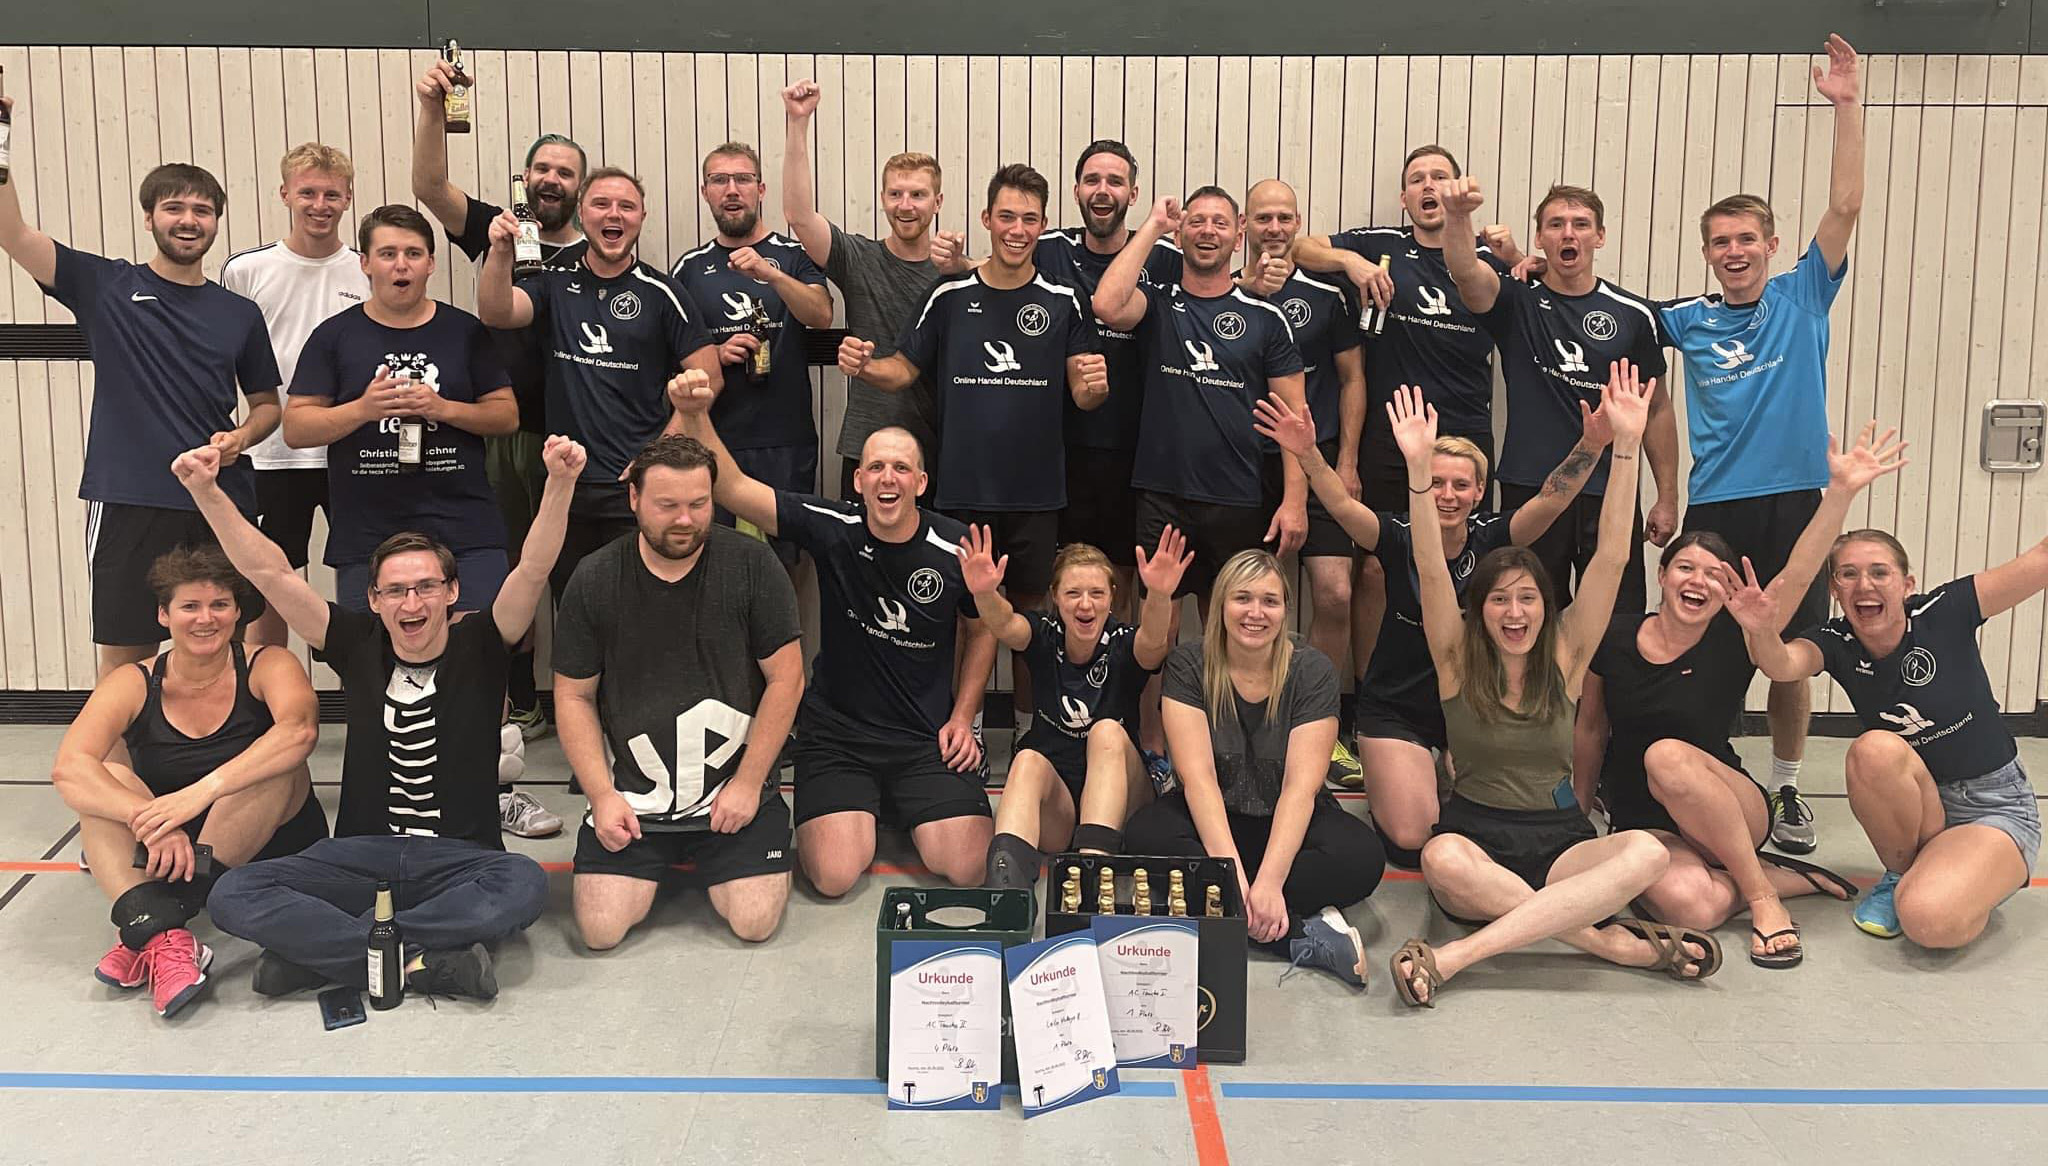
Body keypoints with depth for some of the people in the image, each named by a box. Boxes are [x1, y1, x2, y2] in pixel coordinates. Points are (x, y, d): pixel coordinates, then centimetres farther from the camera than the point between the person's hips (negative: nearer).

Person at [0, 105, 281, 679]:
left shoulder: (240, 314, 10)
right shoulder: (107, 286, 3)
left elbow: (267, 404, 18)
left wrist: (242, 437, -4)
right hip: (128, 503, -2)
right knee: (125, 656, 4)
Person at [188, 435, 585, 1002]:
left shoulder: (477, 647, 2)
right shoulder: (358, 646, 7)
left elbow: (533, 570, -14)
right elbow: (271, 574, 2)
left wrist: (560, 483, -29)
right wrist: (206, 492, -9)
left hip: (459, 859, -2)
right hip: (360, 855, 2)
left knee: (525, 884, -36)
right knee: (232, 895, -21)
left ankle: (318, 946, -24)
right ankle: (422, 960, -26)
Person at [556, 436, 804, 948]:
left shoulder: (751, 564, -7)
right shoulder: (594, 580, -3)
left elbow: (785, 679, -5)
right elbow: (574, 697, 3)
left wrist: (747, 783, -8)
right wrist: (602, 796, -6)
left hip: (735, 789, -1)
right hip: (634, 793, 1)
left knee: (755, 922, -12)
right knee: (601, 930, -10)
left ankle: (710, 860, 23)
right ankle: (660, 863, 23)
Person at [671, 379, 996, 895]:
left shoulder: (957, 548, -7)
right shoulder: (832, 527, -10)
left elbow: (982, 629, 10)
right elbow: (733, 489, -16)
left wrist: (962, 717, 3)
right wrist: (695, 417, -31)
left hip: (928, 737, 1)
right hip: (836, 731, -1)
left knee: (966, 869, -13)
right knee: (834, 877, -17)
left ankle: (905, 809, 20)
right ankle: (861, 808, 18)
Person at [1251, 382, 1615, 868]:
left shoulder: (1491, 537, -8)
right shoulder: (1398, 537, -13)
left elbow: (1551, 501, -22)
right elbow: (1343, 506, -29)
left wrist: (1591, 445, -37)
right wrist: (1308, 455, -46)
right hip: (1396, 709, -2)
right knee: (1410, 839, -11)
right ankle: (1383, 779, 23)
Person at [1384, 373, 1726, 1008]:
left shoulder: (1566, 654, 5)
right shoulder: (1459, 659, 1)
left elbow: (1611, 556, -4)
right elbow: (1431, 569, -13)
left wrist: (1626, 443, -13)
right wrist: (1418, 466, -26)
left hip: (1560, 843, 2)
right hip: (1477, 835, -2)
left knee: (1646, 852, -31)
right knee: (1442, 859, -38)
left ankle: (1453, 956, -36)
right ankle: (1612, 939, -30)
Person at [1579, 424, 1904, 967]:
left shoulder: (1734, 642, -6)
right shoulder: (1616, 638, -2)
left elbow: (1796, 576, -22)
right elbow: (1591, 732, 9)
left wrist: (1841, 491, -32)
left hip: (1732, 813, 0)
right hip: (1639, 823, 1)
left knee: (1667, 755, -36)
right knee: (1691, 905, -35)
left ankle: (1762, 894, -18)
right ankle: (1781, 875, -2)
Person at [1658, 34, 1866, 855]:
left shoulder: (1802, 298, 4)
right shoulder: (1687, 319, 5)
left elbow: (1844, 206, -4)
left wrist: (1847, 108, -9)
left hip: (1794, 499, 0)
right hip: (1715, 504, 0)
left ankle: (1785, 789, 22)